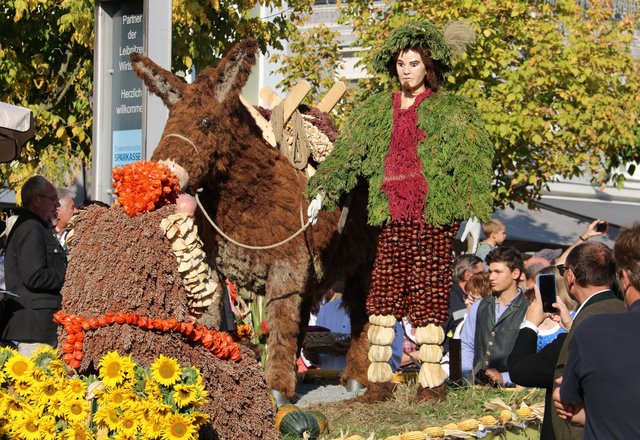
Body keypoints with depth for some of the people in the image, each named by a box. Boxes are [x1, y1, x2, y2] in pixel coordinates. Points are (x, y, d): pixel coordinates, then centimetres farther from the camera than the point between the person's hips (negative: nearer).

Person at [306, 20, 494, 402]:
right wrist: (323, 190, -2)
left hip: (434, 219, -4)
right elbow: (346, 153, 9)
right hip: (394, 219, 4)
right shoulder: (377, 112, 14)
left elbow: (472, 166, -2)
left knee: (428, 299, -3)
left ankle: (433, 380, 6)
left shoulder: (452, 112, 3)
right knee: (382, 296, 2)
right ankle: (380, 380, 10)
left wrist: (475, 214, -11)